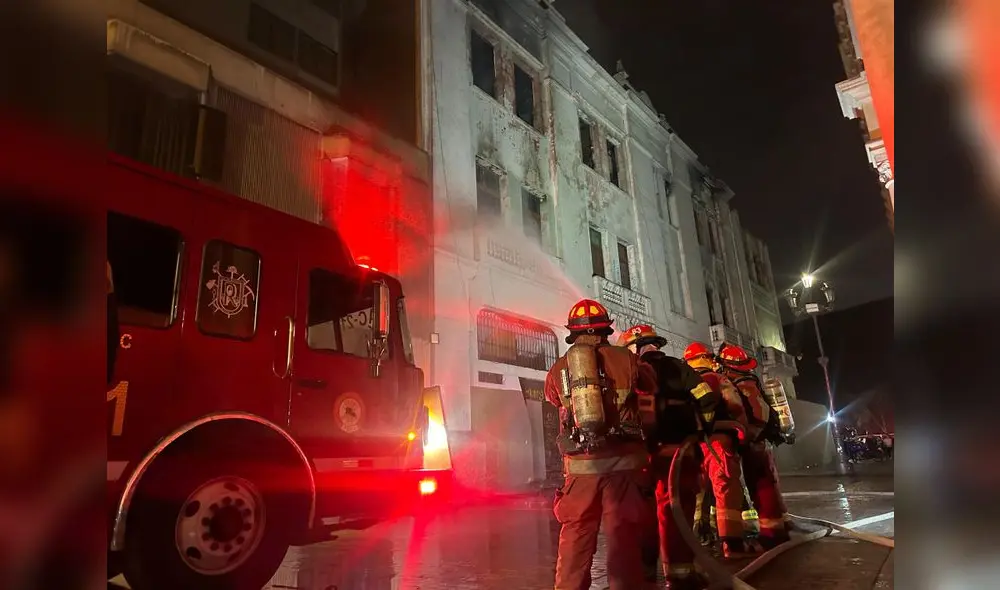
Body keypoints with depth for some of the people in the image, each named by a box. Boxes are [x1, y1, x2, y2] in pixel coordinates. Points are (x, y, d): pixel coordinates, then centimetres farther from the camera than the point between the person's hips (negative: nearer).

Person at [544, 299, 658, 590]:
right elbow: (651, 385, 17)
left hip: (580, 465, 2)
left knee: (575, 538, 12)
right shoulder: (625, 359, 0)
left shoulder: (558, 368, 5)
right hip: (623, 462, -2)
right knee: (624, 537, 5)